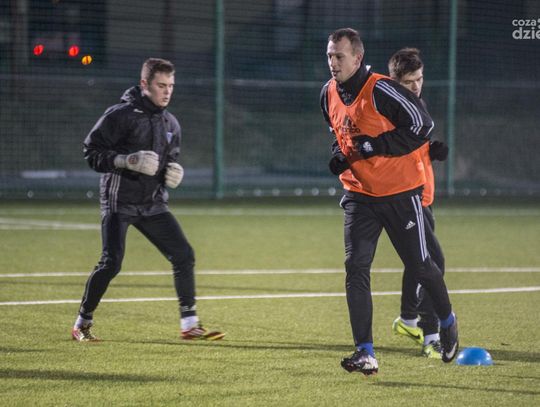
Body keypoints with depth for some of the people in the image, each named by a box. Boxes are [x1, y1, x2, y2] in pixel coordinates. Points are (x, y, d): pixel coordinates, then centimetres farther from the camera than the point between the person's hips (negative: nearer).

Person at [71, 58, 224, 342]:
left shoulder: (170, 123, 11)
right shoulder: (120, 115, -9)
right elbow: (91, 152, -10)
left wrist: (174, 173, 1)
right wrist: (127, 161, -23)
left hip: (153, 204, 6)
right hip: (120, 202, -6)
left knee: (183, 255, -2)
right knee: (111, 263, -14)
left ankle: (189, 325, 7)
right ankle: (82, 325, 4)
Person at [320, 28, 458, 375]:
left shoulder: (380, 90, -20)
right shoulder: (329, 94, 3)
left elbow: (423, 126, -18)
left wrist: (376, 145, -22)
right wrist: (339, 154, 0)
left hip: (400, 193, -5)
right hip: (359, 194, 5)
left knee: (419, 265, 8)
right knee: (356, 268, -9)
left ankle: (448, 321, 37)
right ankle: (365, 353, -10)